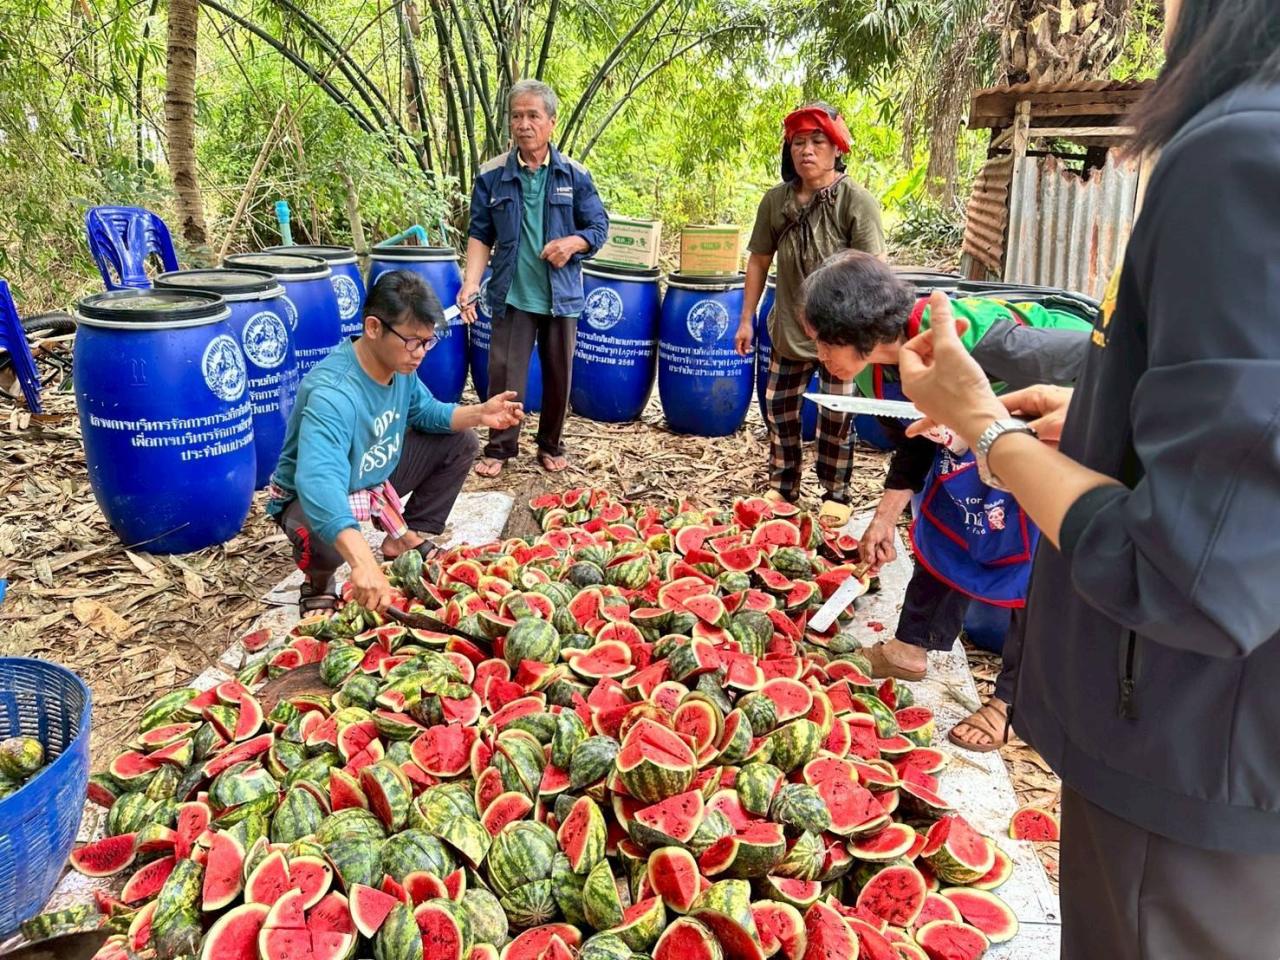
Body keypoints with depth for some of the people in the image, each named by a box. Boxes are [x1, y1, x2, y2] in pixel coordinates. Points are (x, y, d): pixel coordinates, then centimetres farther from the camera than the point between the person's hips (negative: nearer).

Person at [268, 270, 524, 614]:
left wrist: (478, 414, -16)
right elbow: (317, 482, -54)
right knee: (324, 541, -41)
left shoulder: (398, 363, -14)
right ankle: (317, 583, -2)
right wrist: (363, 563, -67)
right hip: (313, 498, -7)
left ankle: (407, 537, 12)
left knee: (461, 441, 1)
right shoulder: (332, 393, -39)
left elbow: (425, 411, 6)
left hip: (377, 475, 8)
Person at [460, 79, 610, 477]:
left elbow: (599, 227, 4)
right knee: (504, 374, 0)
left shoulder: (575, 175, -1)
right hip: (512, 295, -1)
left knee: (558, 375, 10)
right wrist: (471, 284, -11)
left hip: (562, 294, 1)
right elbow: (480, 236, 1)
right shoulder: (491, 175, -1)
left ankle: (551, 445, 27)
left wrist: (573, 242, -18)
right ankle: (500, 448, 14)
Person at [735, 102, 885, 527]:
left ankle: (835, 495, 22)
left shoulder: (857, 202, -12)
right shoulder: (776, 200, 0)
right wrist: (746, 318, 9)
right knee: (779, 410, 12)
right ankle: (782, 487, 29)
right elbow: (759, 260, 9)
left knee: (836, 419, 5)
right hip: (789, 329, 4)